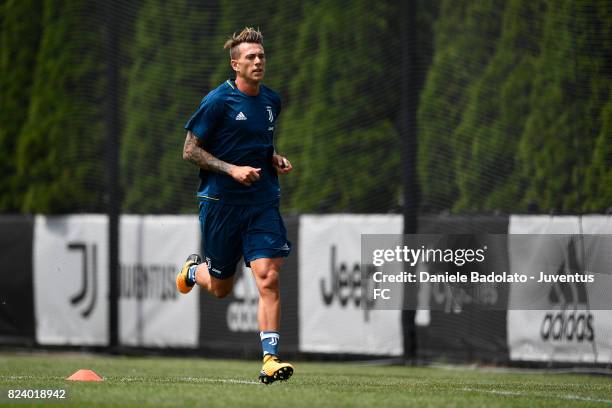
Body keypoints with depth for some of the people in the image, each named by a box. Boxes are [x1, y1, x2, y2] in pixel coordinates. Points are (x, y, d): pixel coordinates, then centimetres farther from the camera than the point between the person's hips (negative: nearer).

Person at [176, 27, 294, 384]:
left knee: (268, 277, -14)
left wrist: (275, 159, 5)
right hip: (221, 203, -3)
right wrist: (232, 169, -18)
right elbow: (190, 150, -7)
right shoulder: (218, 101, -10)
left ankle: (271, 359, -15)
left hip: (263, 202, 3)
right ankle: (193, 270, 46)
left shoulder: (272, 100, 9)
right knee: (221, 288, 9)